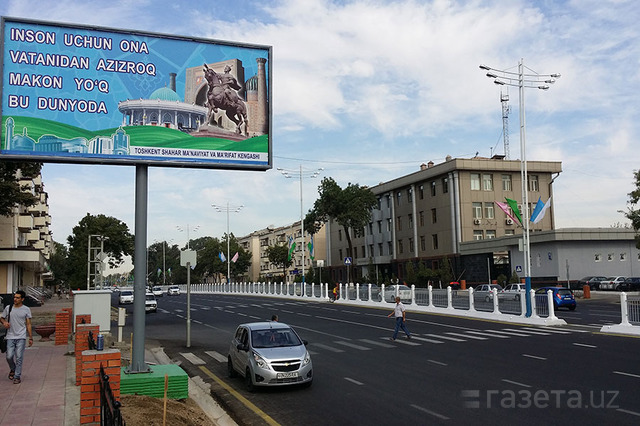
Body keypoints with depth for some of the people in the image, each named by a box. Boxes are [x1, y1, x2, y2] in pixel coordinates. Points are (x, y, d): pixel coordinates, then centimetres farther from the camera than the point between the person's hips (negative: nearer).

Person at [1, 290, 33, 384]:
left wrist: (31, 338, 1)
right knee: (9, 356, -3)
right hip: (10, 337, 2)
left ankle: (17, 377, 3)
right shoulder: (8, 308, 6)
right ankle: (12, 369, 27)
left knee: (19, 357, -5)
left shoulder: (26, 309, 3)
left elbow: (28, 324, 5)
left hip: (21, 337, -2)